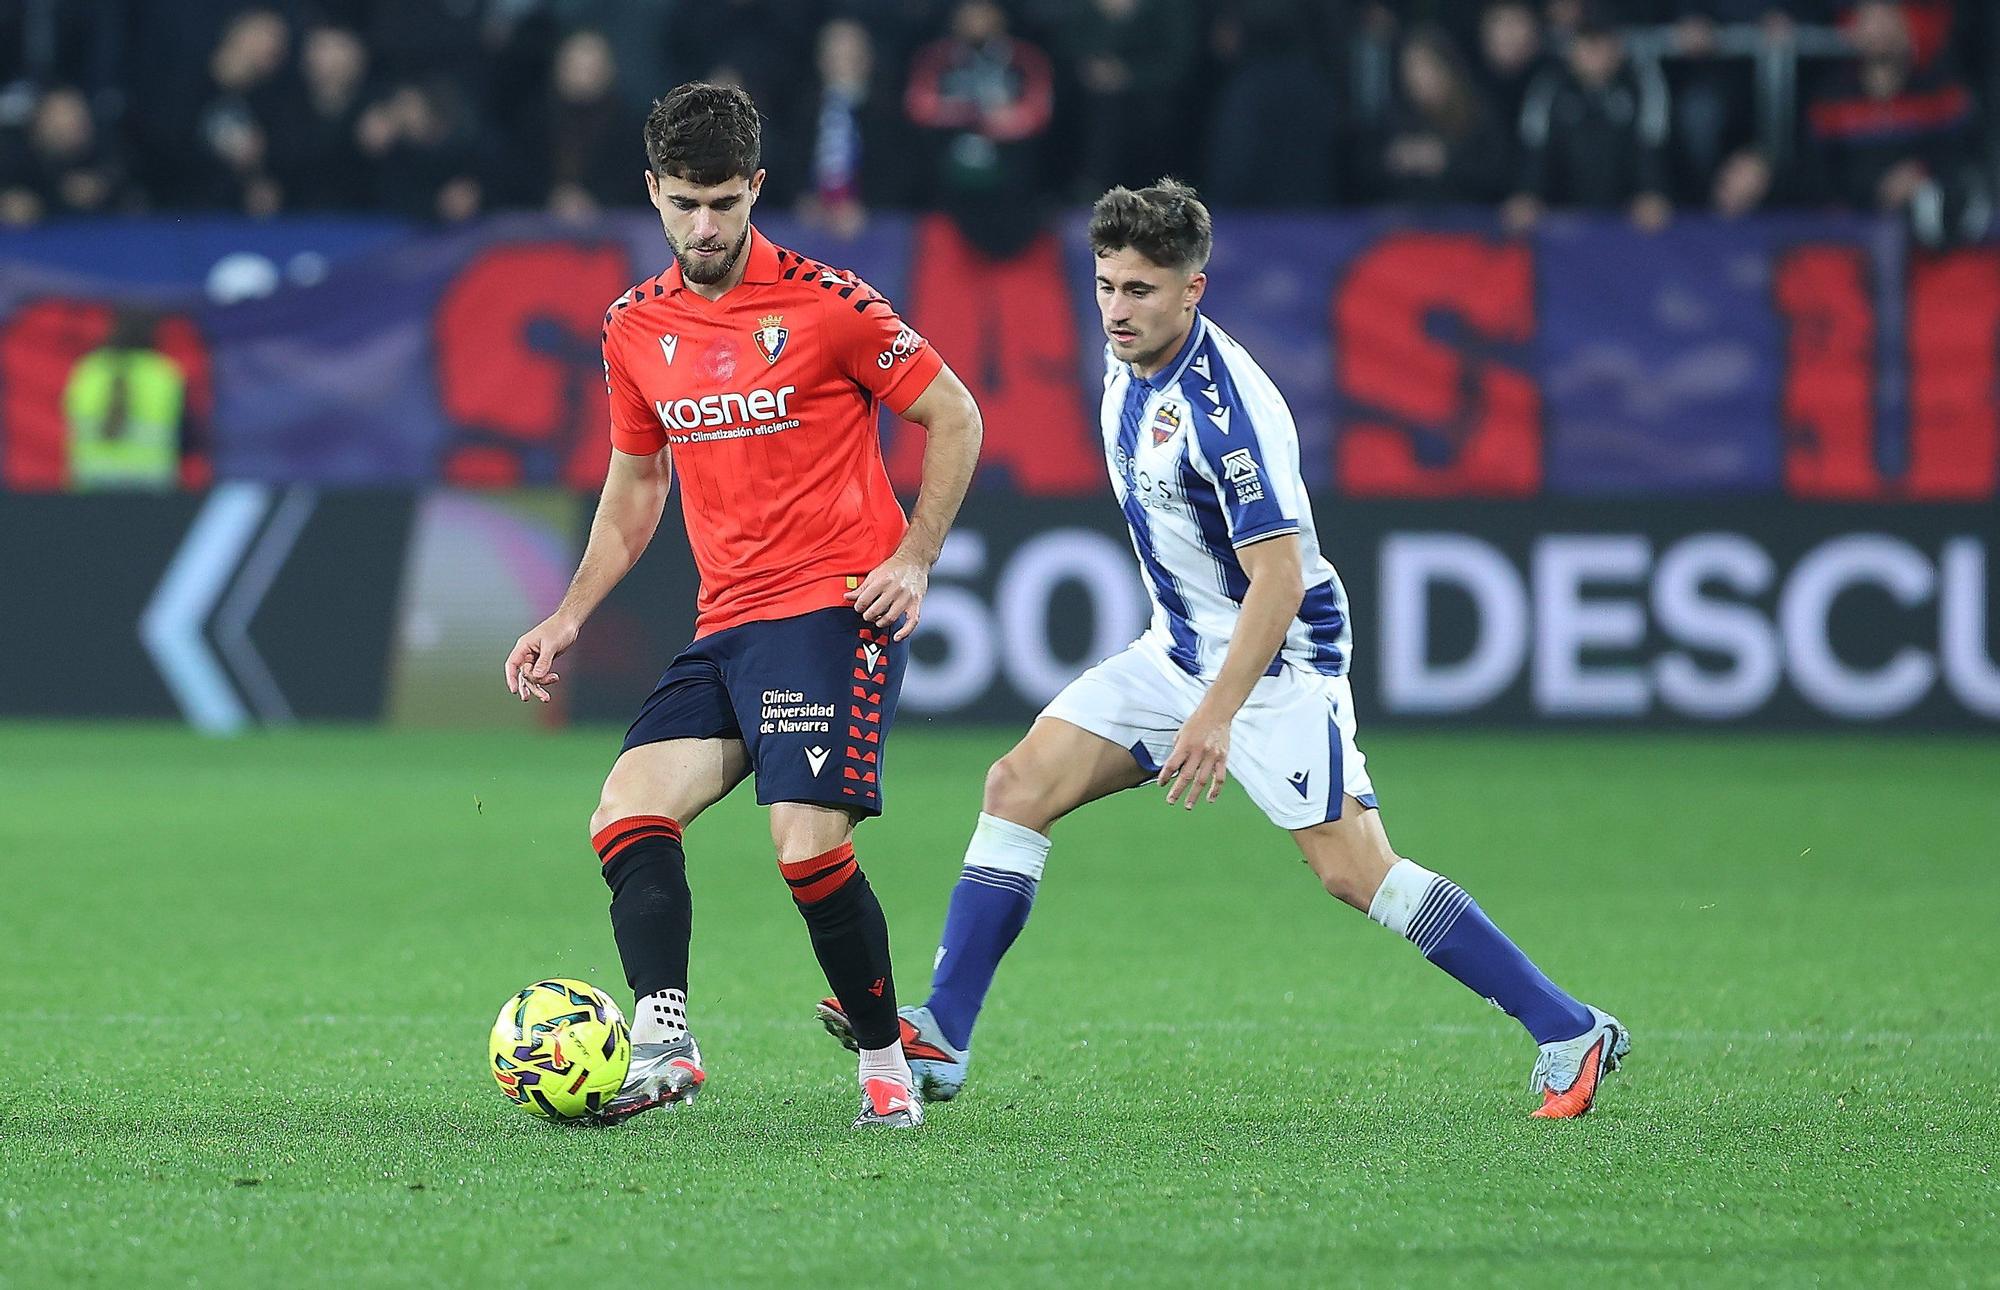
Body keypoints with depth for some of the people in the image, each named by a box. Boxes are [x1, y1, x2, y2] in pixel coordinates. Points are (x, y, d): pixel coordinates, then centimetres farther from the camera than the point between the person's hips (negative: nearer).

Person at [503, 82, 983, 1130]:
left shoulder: (826, 303, -7)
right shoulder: (634, 328, 9)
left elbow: (954, 418, 2)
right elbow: (635, 483, 23)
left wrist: (915, 559, -8)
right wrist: (569, 618, 14)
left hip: (835, 611, -6)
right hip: (723, 628, 6)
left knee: (808, 847, -18)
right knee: (628, 816, -14)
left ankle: (887, 1066, 0)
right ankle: (661, 1040, -24)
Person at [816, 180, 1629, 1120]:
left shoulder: (1225, 405, -24)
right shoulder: (1128, 364, 3)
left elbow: (1279, 577, -27)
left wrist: (1217, 715, -33)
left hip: (1277, 662, -9)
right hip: (1178, 648, 9)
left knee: (1353, 870, -16)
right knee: (1018, 786, -1)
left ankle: (1570, 1034, -8)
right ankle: (937, 1040, 1)